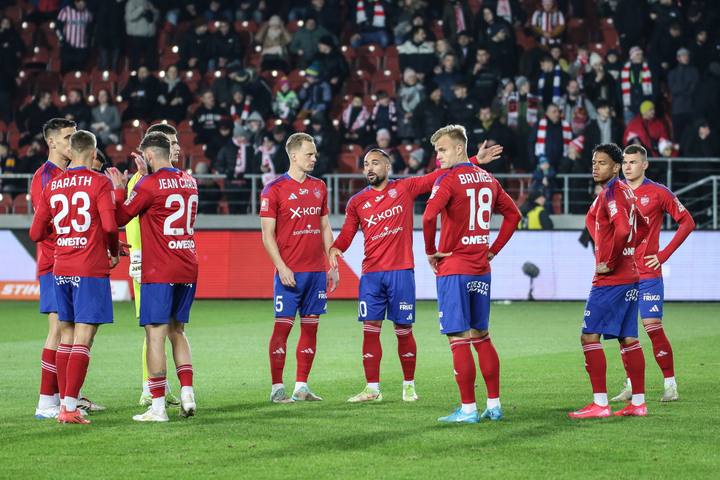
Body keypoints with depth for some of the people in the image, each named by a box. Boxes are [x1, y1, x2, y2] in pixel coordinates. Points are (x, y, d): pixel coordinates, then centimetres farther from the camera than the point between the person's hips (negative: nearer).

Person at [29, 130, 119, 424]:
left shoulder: (52, 186, 8)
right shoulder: (99, 183, -6)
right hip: (91, 270, -5)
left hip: (61, 270, 5)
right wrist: (115, 252, 3)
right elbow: (110, 225, -15)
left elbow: (36, 233, 7)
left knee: (66, 335, 14)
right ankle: (70, 407, -12)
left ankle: (65, 403, 14)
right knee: (83, 339, -6)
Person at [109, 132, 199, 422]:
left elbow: (120, 218, -1)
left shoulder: (149, 184, -10)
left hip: (159, 273, -7)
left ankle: (158, 407, -7)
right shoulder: (189, 182, 11)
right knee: (177, 331, 17)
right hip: (188, 270, 7)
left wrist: (119, 189, 13)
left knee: (155, 333, -4)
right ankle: (187, 394, 8)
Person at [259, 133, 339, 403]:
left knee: (310, 327, 6)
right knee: (283, 325, -5)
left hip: (317, 270, 6)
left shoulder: (319, 187, 13)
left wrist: (332, 264, 12)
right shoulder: (274, 190, -5)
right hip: (290, 272, -6)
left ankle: (301, 386, 12)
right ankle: (277, 388, 0)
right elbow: (267, 234, -6)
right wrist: (281, 267, -15)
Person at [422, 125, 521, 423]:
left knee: (459, 340, -4)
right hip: (481, 269, 7)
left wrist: (431, 251, -11)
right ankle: (494, 405, 15)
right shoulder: (487, 179, 11)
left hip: (453, 268, -7)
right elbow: (513, 214, 19)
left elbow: (429, 217, -26)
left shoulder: (448, 179, -12)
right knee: (481, 337, 14)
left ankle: (468, 409, -4)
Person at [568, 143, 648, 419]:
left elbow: (623, 230, -28)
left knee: (589, 336, -7)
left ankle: (600, 404, -10)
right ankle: (638, 402, 13)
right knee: (628, 339, 11)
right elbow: (642, 228, 27)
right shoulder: (626, 192, 15)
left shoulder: (612, 193, -14)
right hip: (630, 275, 10)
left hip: (611, 278, -10)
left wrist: (609, 262, -18)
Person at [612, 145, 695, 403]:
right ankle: (631, 385, 11)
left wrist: (664, 254, -6)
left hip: (648, 273, -4)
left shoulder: (658, 193, -3)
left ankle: (670, 384, 1)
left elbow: (687, 222, 0)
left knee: (653, 327, -9)